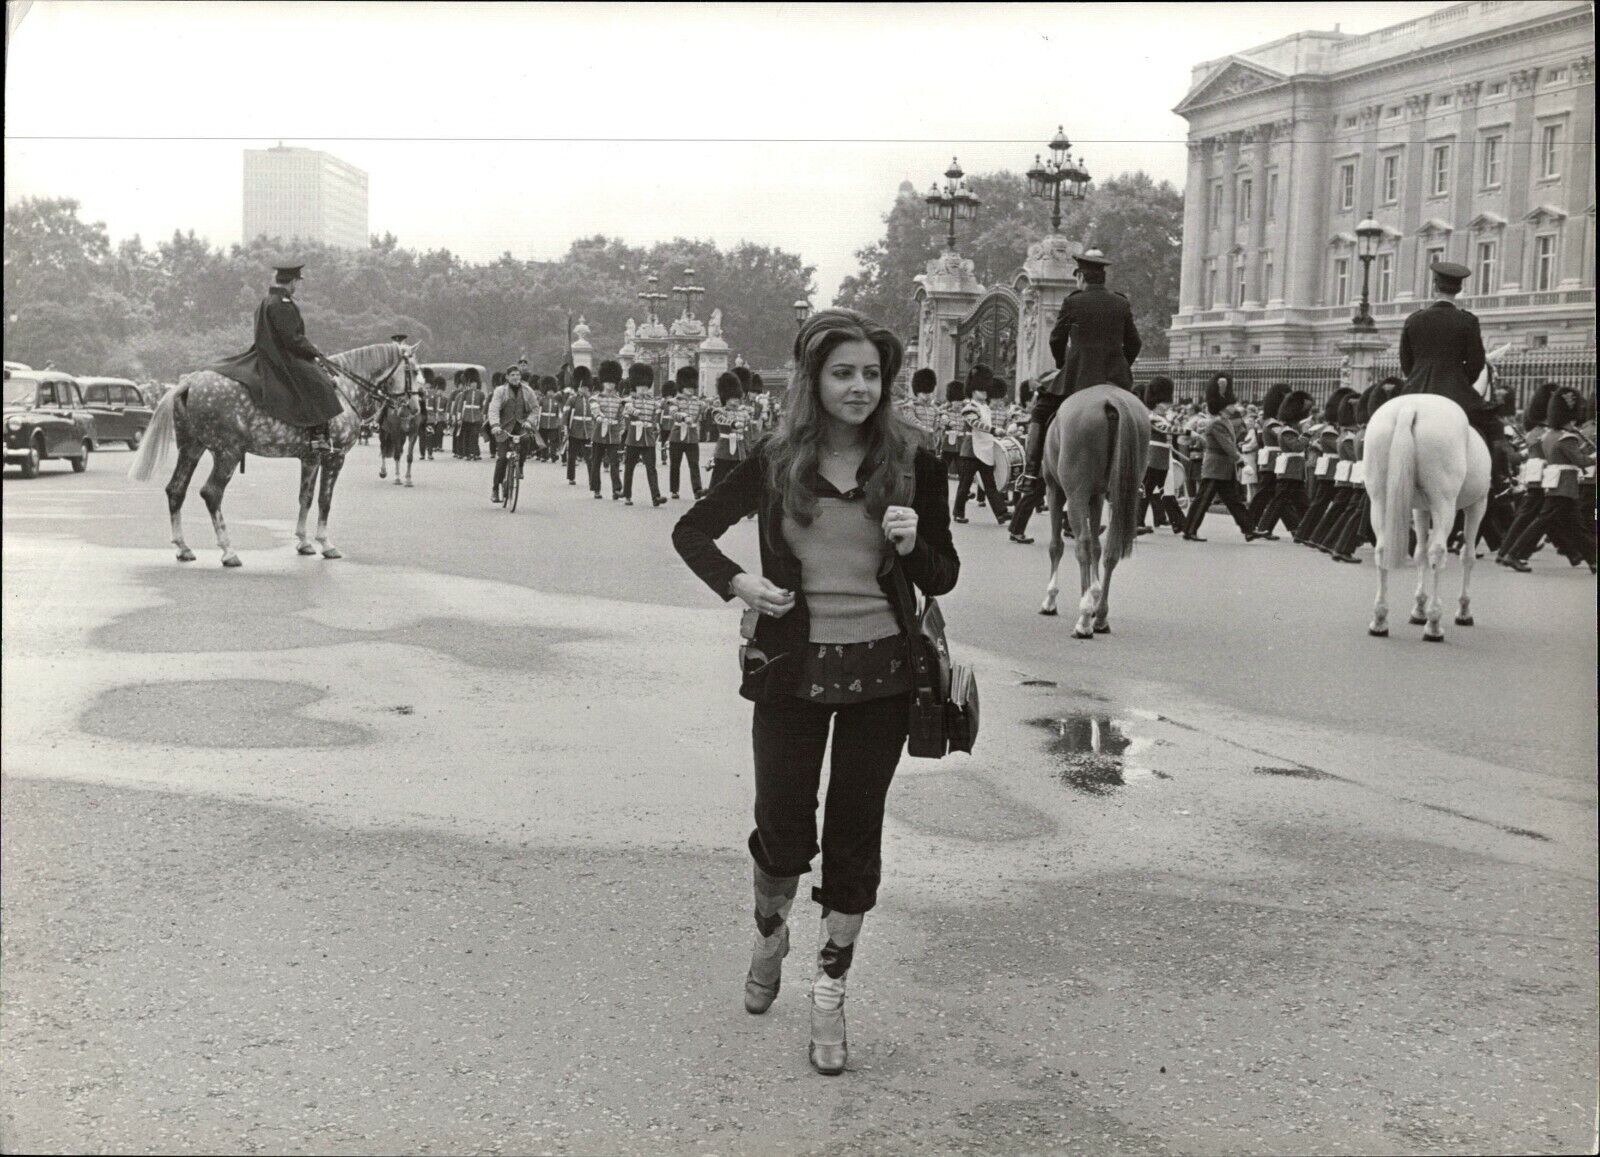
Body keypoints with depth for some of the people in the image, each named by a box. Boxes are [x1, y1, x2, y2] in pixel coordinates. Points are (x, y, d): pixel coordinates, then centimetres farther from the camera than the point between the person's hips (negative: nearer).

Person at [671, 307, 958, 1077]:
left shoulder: (911, 463, -3)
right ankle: (769, 936, 38)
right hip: (792, 668, 0)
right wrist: (736, 583, -9)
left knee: (855, 833, 7)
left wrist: (913, 545, -18)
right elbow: (691, 531, 8)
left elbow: (942, 579, 3)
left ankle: (829, 993, 22)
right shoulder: (775, 462, -3)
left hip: (879, 670, 1)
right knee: (782, 828, 5)